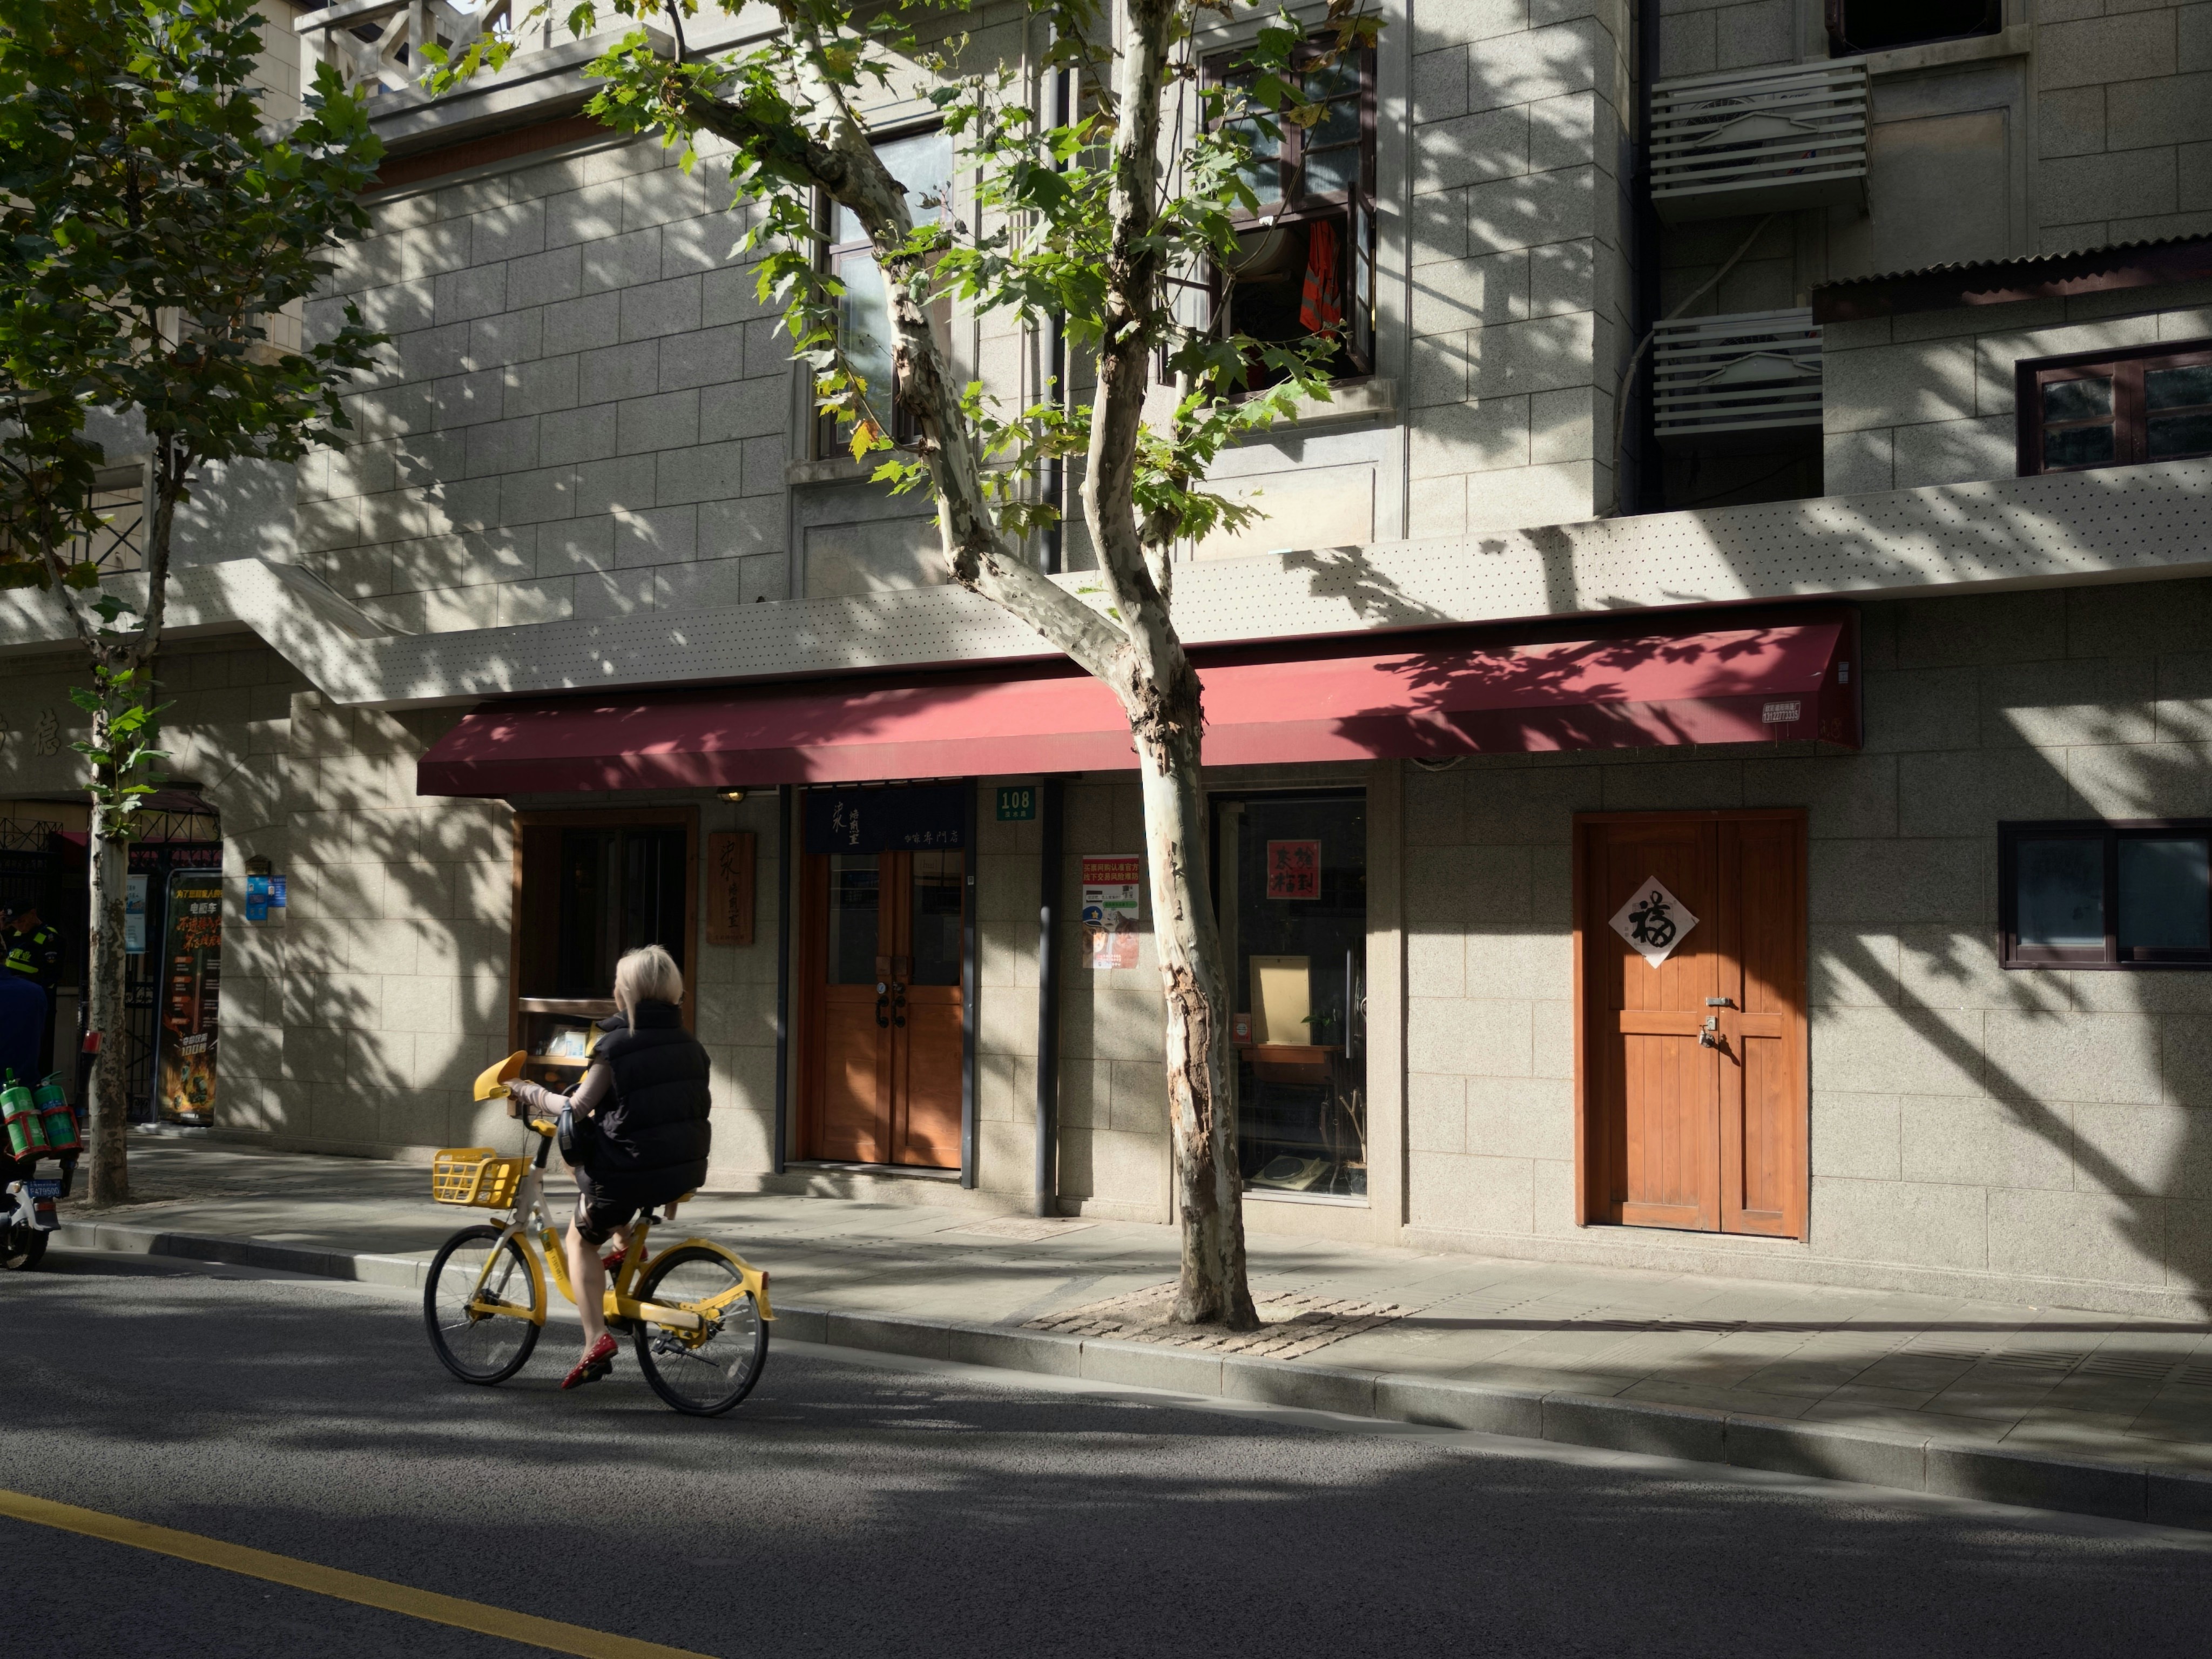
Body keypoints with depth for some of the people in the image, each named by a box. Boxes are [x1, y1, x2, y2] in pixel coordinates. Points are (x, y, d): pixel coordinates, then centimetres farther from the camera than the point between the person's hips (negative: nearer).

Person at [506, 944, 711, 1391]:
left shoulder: (616, 1045, -14)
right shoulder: (690, 1045, 5)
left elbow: (576, 1108, -14)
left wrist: (529, 1092, 5)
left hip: (631, 1170, -6)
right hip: (686, 1169, 7)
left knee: (581, 1241, 17)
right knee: (589, 1151, 32)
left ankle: (597, 1340, 3)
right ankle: (625, 1246, 27)